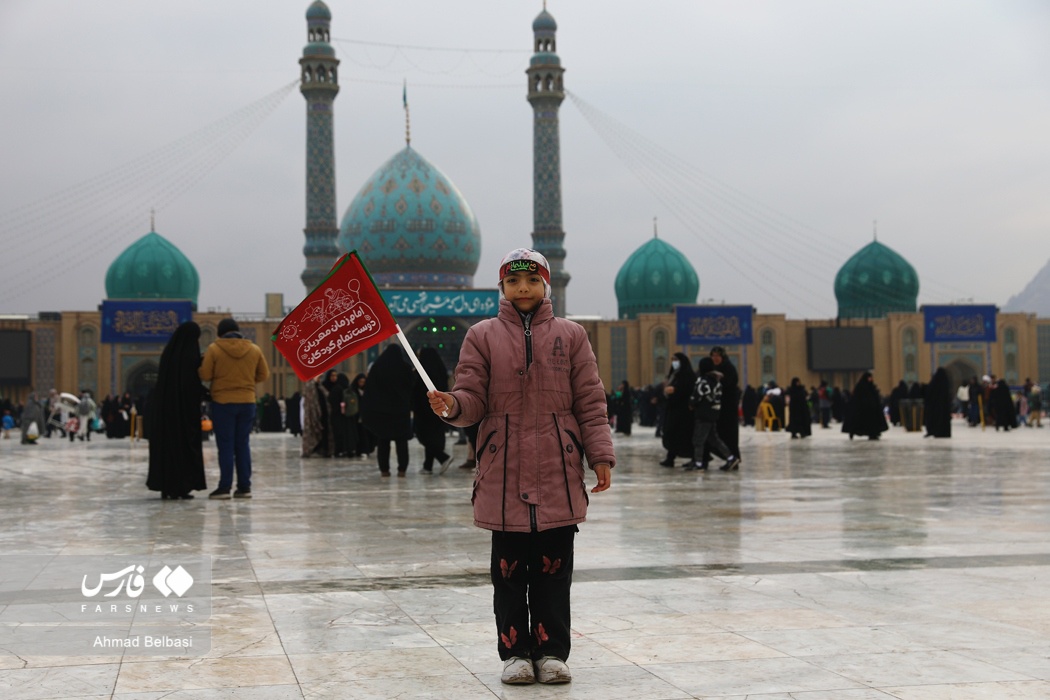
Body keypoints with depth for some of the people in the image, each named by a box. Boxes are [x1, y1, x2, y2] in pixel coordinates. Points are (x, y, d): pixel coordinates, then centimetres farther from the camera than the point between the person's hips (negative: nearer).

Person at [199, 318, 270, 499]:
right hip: (247, 401, 3)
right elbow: (264, 375, 7)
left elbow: (204, 375, -7)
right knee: (243, 445, 9)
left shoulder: (214, 349, -6)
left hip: (223, 402, -3)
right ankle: (244, 487, 8)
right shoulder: (254, 349, 2)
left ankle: (225, 487, -2)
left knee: (225, 446, 1)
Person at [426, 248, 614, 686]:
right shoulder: (483, 336, 7)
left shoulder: (570, 336, 8)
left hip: (558, 472, 0)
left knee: (553, 567, 4)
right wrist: (453, 405, -21)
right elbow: (474, 399, 2)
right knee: (509, 568, 4)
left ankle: (552, 652, 13)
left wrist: (601, 456, 0)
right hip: (504, 472, 0)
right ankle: (515, 652, 14)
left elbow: (590, 403, 7)